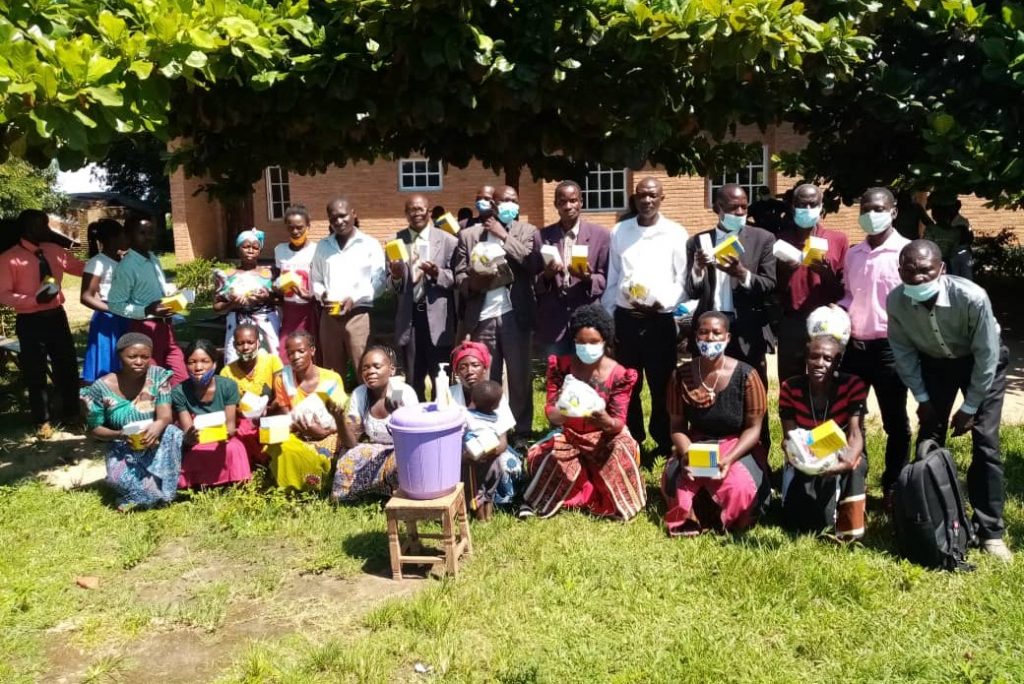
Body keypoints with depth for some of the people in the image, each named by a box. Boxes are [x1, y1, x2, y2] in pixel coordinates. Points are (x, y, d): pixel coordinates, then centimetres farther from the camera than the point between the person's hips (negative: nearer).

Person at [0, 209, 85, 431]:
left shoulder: (54, 251, 5)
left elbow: (81, 268, 12)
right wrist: (35, 299, -27)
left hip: (56, 316, 5)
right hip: (30, 321, -5)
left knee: (68, 365, 15)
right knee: (35, 372, 7)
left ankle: (70, 411, 34)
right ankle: (42, 421, 24)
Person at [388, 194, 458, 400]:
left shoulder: (448, 240, -1)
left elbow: (456, 278, -3)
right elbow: (390, 285, 6)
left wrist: (437, 273, -20)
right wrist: (396, 276, -16)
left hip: (438, 318, -2)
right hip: (409, 317, 2)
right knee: (413, 381, 13)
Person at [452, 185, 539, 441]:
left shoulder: (527, 231, 7)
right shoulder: (468, 234, 8)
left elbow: (532, 264, -10)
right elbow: (458, 275, 6)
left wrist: (504, 235, -8)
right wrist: (473, 282, -16)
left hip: (514, 314, -1)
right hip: (482, 317, 1)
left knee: (520, 375, 3)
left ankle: (522, 432, 14)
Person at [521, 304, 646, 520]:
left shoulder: (618, 374, -13)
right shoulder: (561, 366, -10)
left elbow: (618, 423, -15)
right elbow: (550, 413, -13)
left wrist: (606, 421, -41)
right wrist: (562, 412, -39)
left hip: (603, 437, 0)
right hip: (568, 435, 1)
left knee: (623, 449, -31)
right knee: (552, 457, -29)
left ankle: (619, 502, -7)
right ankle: (536, 502, -2)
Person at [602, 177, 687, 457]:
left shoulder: (676, 233, 0)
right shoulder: (619, 231, 9)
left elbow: (683, 280, -2)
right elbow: (612, 278, 11)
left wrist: (663, 303, -18)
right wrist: (605, 318, 10)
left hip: (660, 320, -3)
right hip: (624, 318, 3)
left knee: (662, 385, 5)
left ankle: (665, 443, 20)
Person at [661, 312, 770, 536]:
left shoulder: (745, 375, -12)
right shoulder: (681, 375, -4)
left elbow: (754, 428, -10)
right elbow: (677, 426, -2)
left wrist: (729, 458, -25)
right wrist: (687, 453, -23)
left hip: (738, 448, -2)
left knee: (738, 488, -30)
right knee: (677, 483, -26)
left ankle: (726, 524, 2)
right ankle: (689, 519, 5)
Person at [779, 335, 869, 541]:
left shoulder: (853, 385, -16)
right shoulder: (790, 387, -12)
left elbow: (855, 434, -24)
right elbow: (789, 437, -14)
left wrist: (848, 460, -47)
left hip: (840, 456, 0)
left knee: (854, 467, -38)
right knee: (795, 520, -22)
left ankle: (849, 528, -15)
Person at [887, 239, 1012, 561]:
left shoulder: (972, 298, -37)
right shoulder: (896, 301, -27)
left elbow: (986, 355, -24)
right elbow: (903, 351, -9)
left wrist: (969, 408, -17)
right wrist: (921, 397, -6)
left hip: (982, 362, -3)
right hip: (934, 362, 3)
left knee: (985, 443, -8)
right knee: (928, 439, 2)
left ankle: (990, 531, 2)